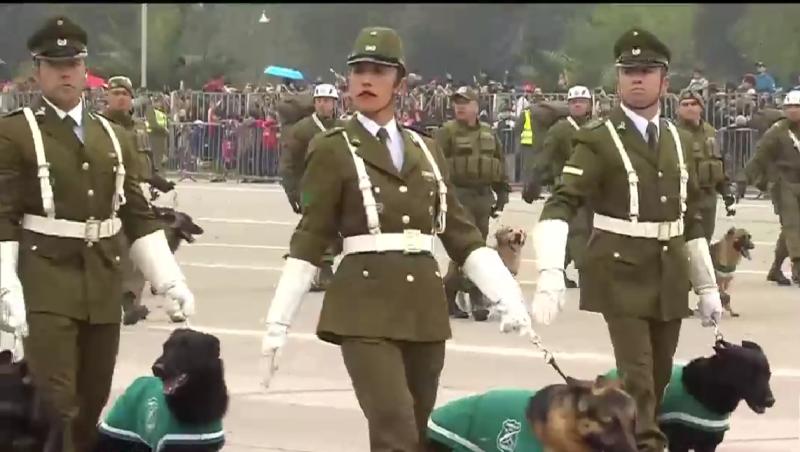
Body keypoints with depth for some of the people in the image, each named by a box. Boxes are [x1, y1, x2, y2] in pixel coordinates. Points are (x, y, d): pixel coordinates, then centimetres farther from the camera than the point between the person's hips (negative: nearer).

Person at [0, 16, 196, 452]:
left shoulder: (112, 136, 14)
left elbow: (138, 216, 15)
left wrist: (170, 280, 7)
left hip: (103, 285, 5)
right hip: (45, 285, -5)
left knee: (94, 404, 10)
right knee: (55, 405, -12)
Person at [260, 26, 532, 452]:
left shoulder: (426, 150, 14)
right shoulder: (332, 151, 0)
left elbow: (461, 233, 14)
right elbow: (309, 241, -1)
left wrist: (507, 297, 3)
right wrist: (278, 323, -7)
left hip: (424, 304, 5)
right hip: (365, 306, -5)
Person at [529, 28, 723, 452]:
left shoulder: (678, 140, 10)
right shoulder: (598, 139, -9)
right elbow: (561, 206, -19)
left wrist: (707, 287, 15)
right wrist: (550, 274, -33)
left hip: (670, 276, 6)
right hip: (621, 274, -6)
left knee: (659, 378, 10)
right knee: (637, 377, -11)